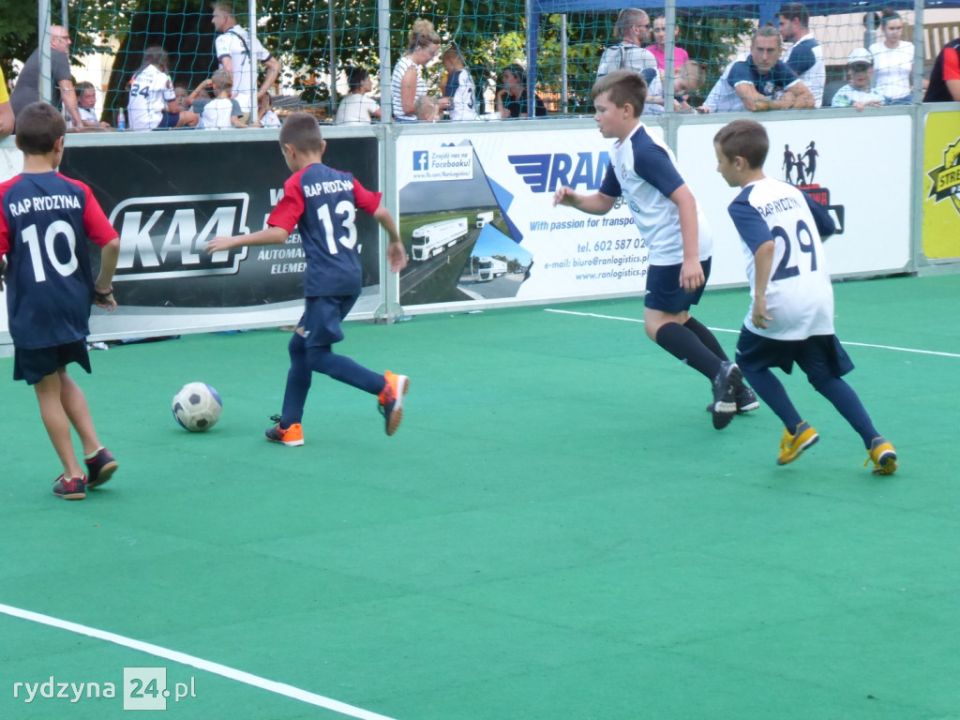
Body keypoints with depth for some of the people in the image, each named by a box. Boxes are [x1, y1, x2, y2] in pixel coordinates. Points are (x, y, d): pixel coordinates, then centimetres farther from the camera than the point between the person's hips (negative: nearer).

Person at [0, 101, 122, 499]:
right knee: (60, 378, 25)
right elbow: (111, 244, -8)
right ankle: (96, 451, 13)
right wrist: (103, 287, 8)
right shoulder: (77, 191, -5)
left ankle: (73, 475, 13)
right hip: (73, 305, 3)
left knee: (47, 391, 11)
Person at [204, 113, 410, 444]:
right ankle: (289, 426, 20)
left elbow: (278, 233, -16)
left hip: (325, 281, -8)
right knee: (300, 346, 18)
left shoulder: (297, 184, -7)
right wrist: (396, 242, 28)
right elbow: (380, 212, 10)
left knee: (318, 355, -2)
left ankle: (386, 385, -19)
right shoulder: (344, 179, 11)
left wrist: (233, 241, -6)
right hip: (352, 278, 8)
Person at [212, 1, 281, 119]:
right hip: (252, 104, 7)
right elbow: (275, 66, 21)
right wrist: (260, 93, 15)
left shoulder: (224, 39, -7)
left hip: (234, 105, -7)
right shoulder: (251, 39, 16)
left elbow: (228, 68, -24)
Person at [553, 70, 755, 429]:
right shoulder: (620, 153, 11)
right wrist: (574, 199, -3)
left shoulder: (644, 151, -20)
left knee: (657, 322, -5)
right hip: (673, 249, 11)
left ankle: (721, 373, -17)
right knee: (677, 319, 20)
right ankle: (737, 390, 19)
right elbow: (603, 202, 20)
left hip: (677, 249, -11)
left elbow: (684, 198, -26)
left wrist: (690, 258, -31)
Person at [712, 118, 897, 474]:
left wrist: (759, 295, -28)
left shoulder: (744, 205, -10)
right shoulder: (793, 192, 11)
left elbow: (765, 244, -27)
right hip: (819, 302, 6)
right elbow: (827, 227, 24)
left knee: (751, 361, 20)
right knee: (826, 376, 15)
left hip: (779, 307, -6)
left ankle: (797, 429, 9)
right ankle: (876, 443, 0)